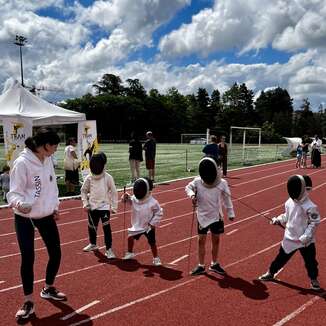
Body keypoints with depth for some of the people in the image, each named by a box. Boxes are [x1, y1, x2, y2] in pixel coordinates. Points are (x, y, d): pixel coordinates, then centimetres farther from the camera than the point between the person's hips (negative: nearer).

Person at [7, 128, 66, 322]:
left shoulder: (48, 160, 1)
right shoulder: (22, 163, -19)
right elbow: (15, 192, -18)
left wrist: (55, 206, 12)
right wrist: (19, 204, -38)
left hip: (46, 215, 6)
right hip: (25, 218, -6)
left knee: (56, 254, 10)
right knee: (28, 259, 1)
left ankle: (48, 288, 36)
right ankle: (29, 302, 20)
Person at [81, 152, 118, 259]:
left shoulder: (108, 177, -9)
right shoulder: (89, 178, -2)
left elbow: (113, 192, -3)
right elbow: (83, 191, 10)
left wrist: (114, 206, -4)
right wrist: (85, 204, 2)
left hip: (104, 206, -3)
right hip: (92, 207, 3)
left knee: (106, 227, -11)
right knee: (92, 227, 17)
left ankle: (109, 249, -2)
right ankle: (93, 244, 41)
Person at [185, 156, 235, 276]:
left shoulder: (222, 183, -14)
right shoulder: (198, 181, -16)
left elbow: (227, 198, 0)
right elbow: (188, 187, 1)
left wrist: (230, 213, 8)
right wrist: (192, 195, -20)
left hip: (216, 216, 1)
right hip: (203, 216, -1)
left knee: (216, 240, 14)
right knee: (201, 241, 6)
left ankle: (214, 264, 33)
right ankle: (201, 266, 22)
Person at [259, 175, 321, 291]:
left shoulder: (310, 206, -20)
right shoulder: (289, 202, -3)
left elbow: (314, 222, -17)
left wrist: (306, 237, -22)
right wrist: (278, 220, -2)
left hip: (306, 241, -4)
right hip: (290, 238, 4)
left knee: (310, 261, 11)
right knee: (281, 257, 15)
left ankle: (314, 279, 36)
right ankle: (270, 273, 32)